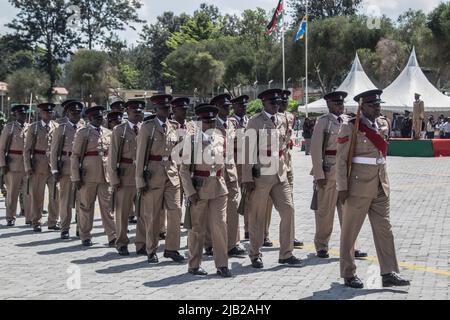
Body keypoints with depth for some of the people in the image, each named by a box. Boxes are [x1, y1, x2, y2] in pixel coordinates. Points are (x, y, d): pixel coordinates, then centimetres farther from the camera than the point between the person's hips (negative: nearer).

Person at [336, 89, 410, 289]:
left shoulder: (383, 124, 10)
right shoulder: (350, 127, -10)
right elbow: (341, 160, -11)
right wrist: (342, 188, -14)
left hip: (380, 186, 6)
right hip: (358, 185, -6)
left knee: (384, 229, 6)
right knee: (350, 230, 4)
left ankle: (389, 273, 10)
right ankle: (348, 275, 13)